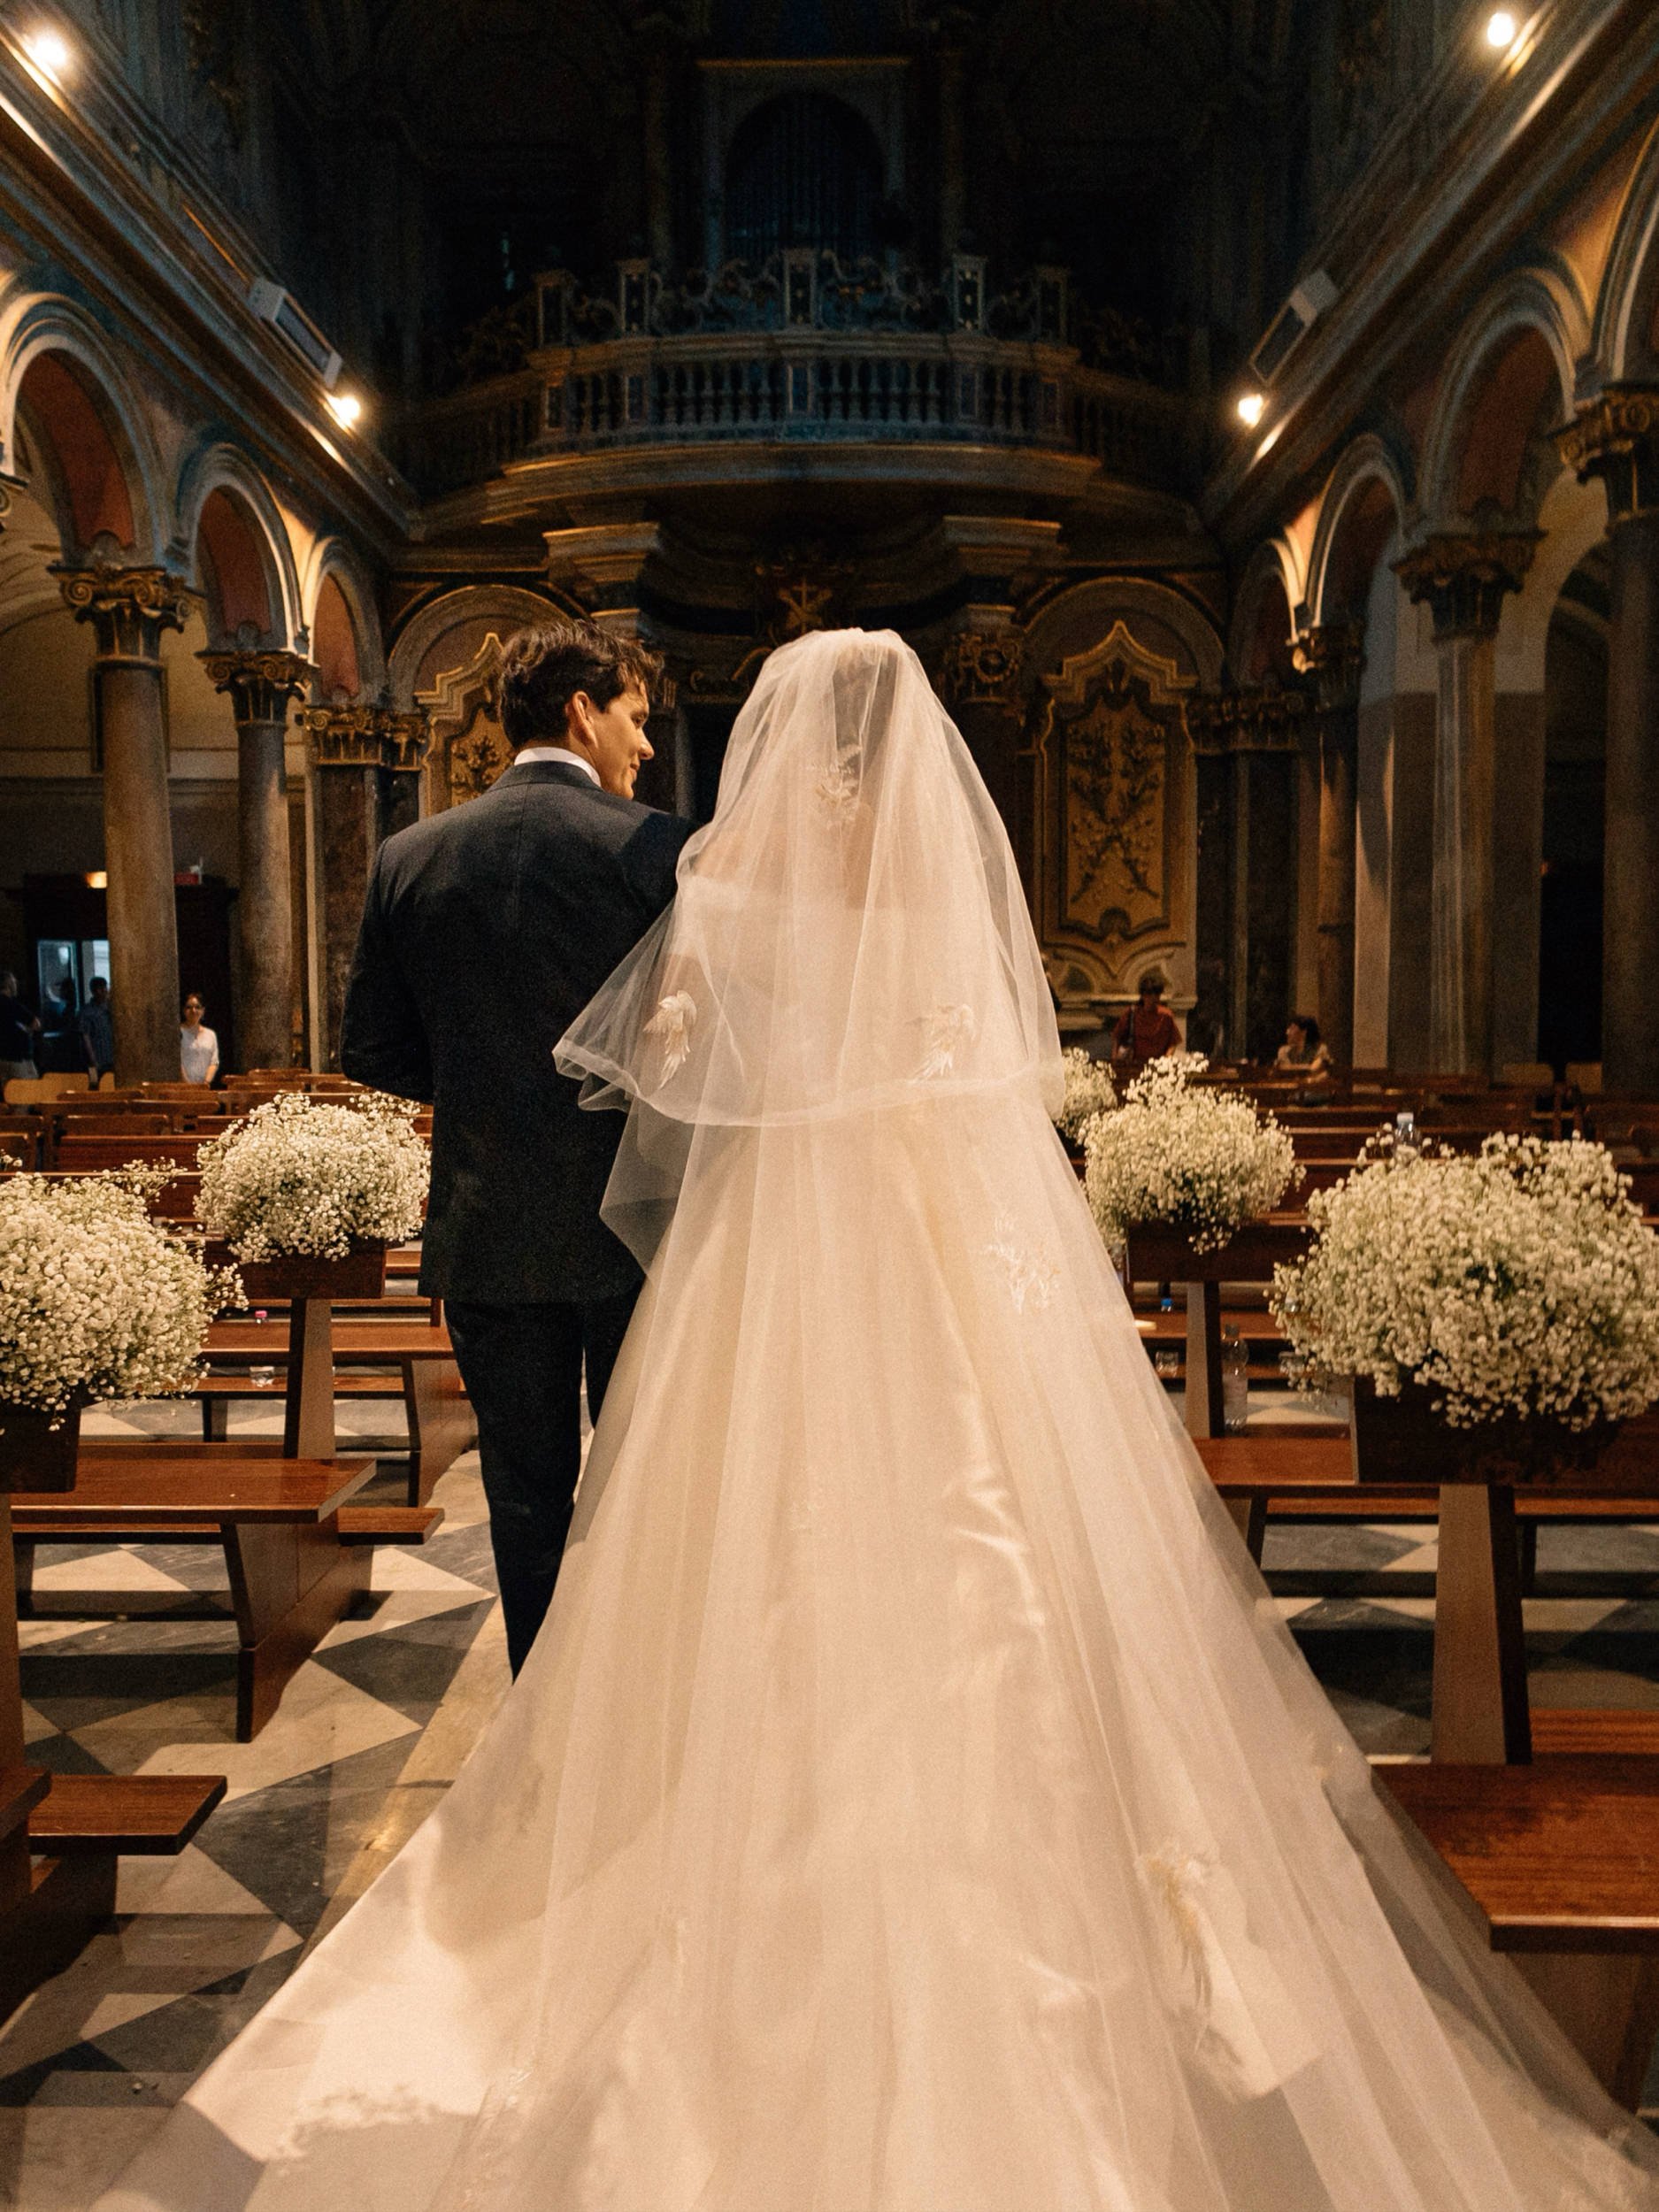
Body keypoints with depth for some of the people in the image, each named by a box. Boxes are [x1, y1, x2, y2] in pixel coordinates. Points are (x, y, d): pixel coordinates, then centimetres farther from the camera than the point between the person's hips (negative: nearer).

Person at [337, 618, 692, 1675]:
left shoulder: (410, 856, 2)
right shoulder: (656, 845, -10)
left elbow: (374, 1051, 6)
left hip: (487, 1231, 3)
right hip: (630, 1227, -2)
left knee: (528, 1499, 14)